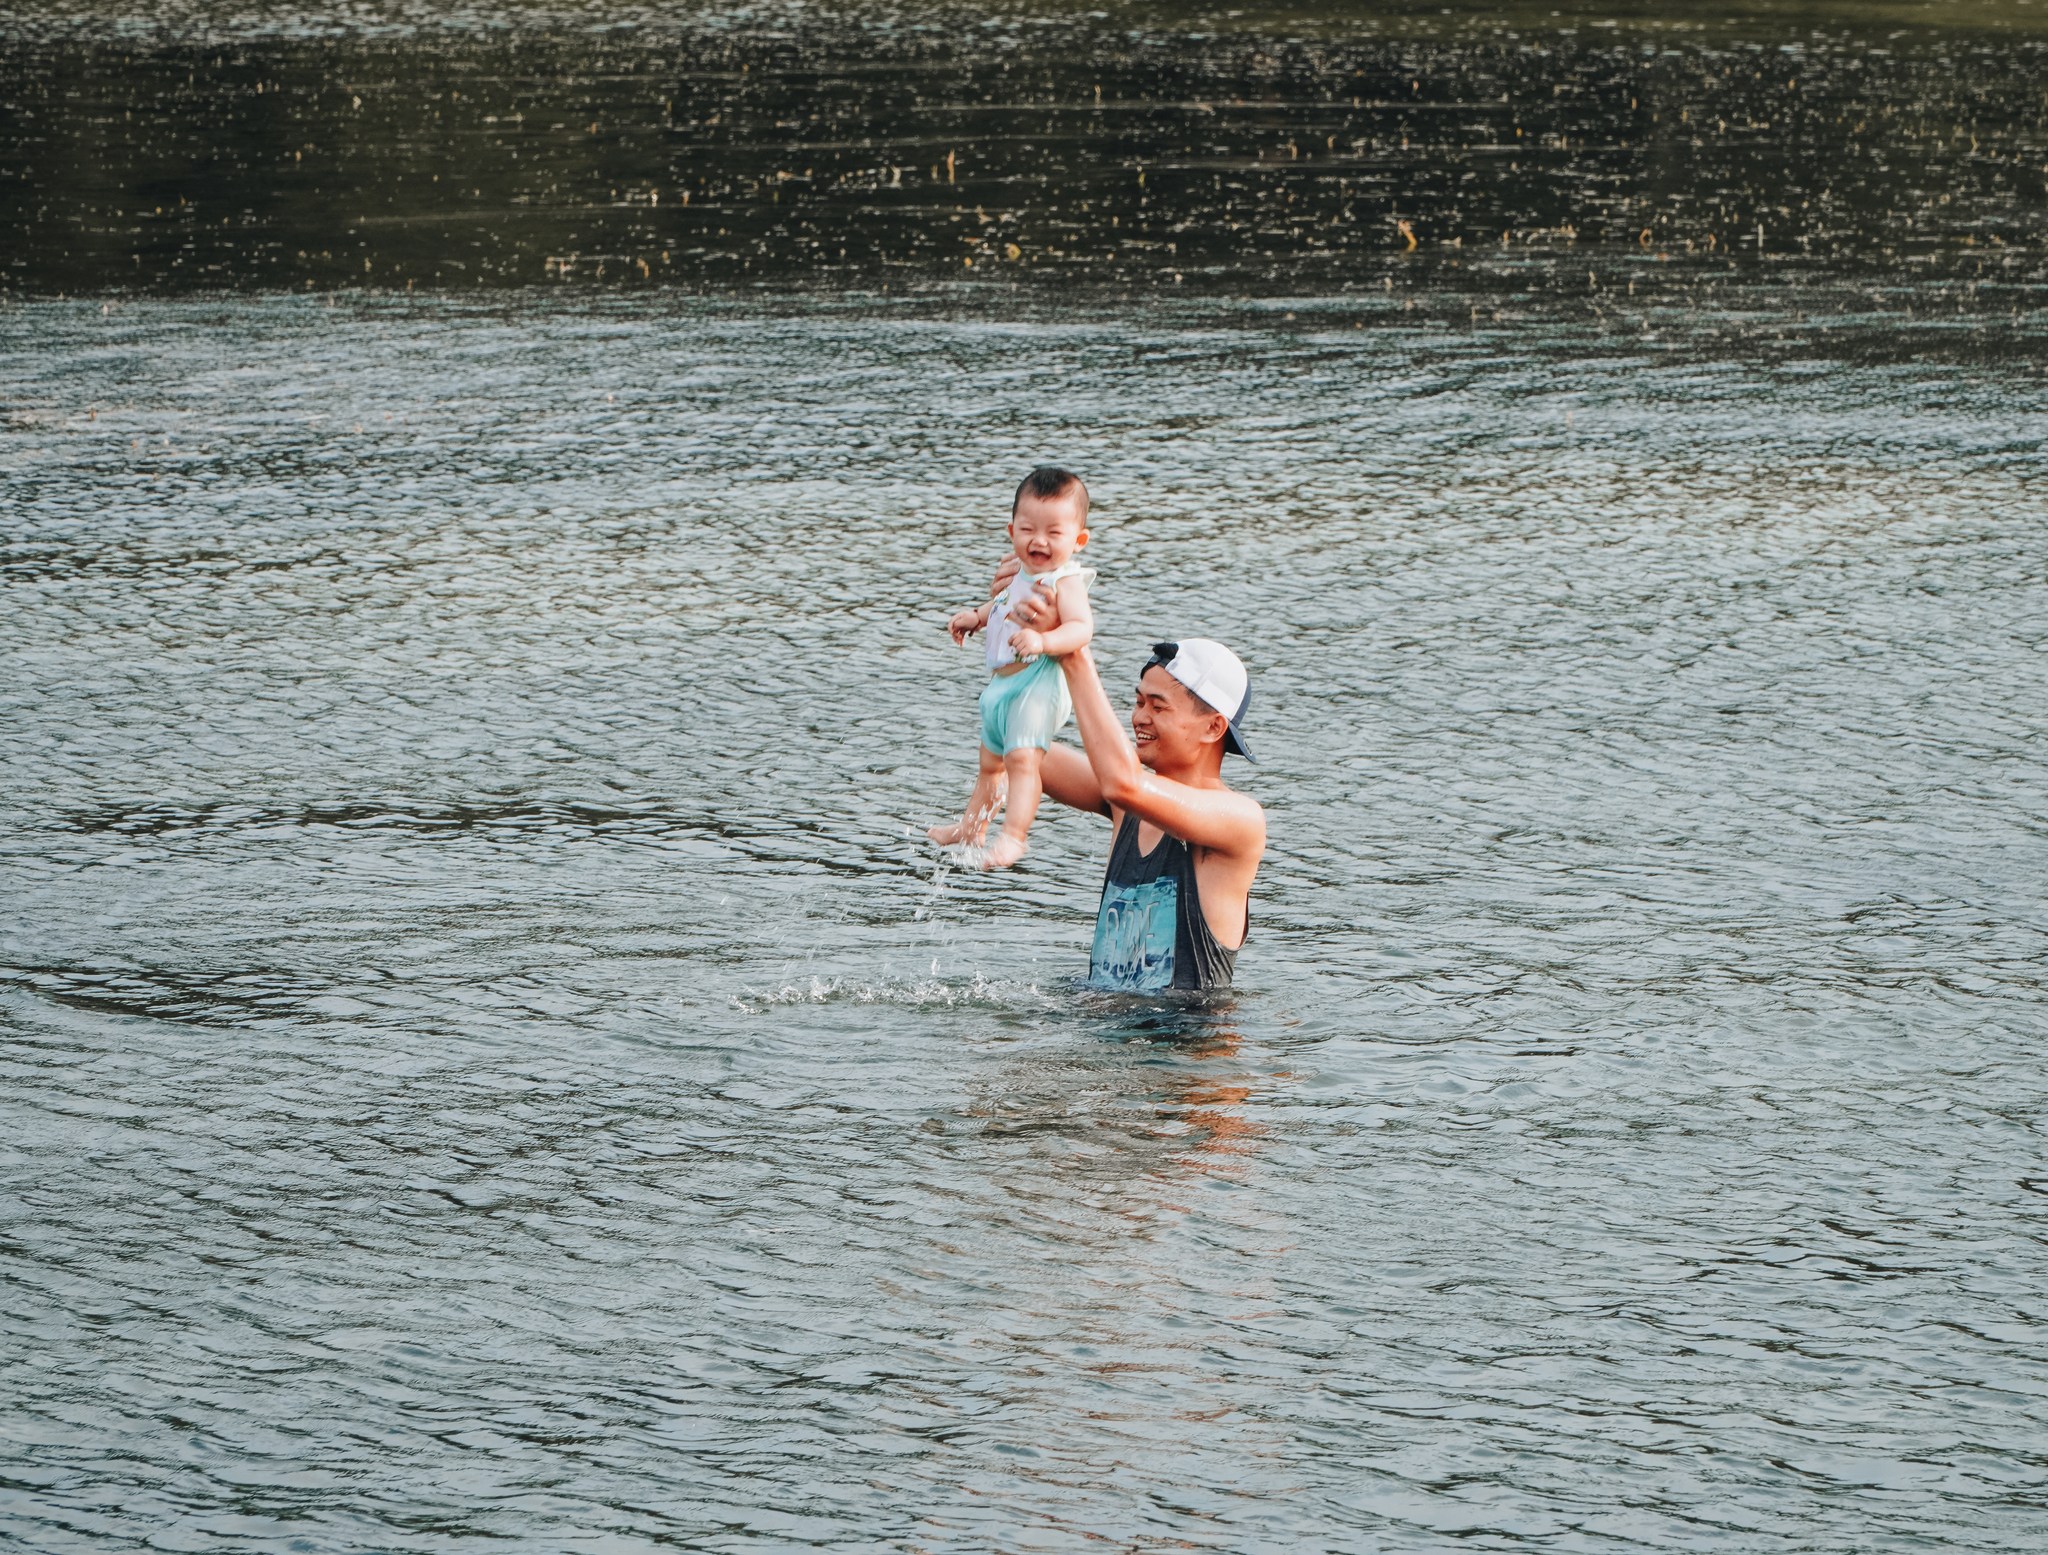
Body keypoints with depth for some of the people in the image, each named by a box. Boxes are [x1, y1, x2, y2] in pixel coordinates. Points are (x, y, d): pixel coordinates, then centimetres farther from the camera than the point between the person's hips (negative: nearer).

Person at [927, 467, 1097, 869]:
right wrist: (976, 616, 11)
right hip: (1002, 684, 10)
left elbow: (1081, 627, -32)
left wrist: (1042, 640, -48)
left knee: (1022, 758, -28)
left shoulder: (1065, 581, -18)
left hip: (1038, 683, -10)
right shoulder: (1021, 573, 9)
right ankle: (971, 828, 47)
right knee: (991, 762, 28)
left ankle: (1014, 836, -36)